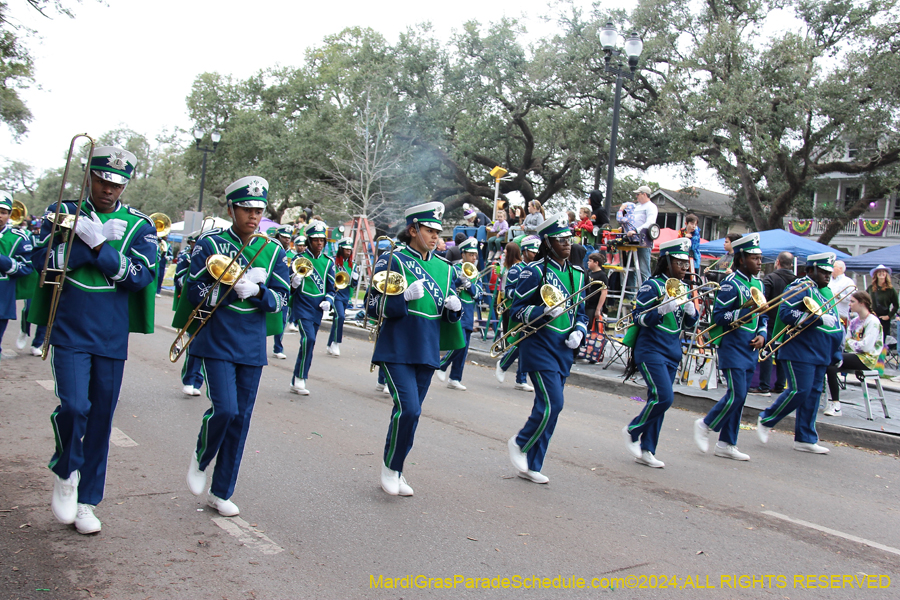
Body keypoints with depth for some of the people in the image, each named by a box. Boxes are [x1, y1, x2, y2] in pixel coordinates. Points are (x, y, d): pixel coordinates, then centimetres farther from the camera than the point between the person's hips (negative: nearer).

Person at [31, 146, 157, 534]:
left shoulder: (139, 226, 5)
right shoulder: (63, 213, 5)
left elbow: (142, 277, -7)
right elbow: (43, 261, -7)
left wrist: (100, 246, -18)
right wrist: (92, 239, -16)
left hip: (112, 338, 2)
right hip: (69, 331, -1)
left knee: (101, 419, 7)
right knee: (75, 405, -16)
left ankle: (86, 502, 21)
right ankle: (65, 473, 14)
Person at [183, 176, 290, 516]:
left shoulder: (273, 252, 6)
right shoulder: (210, 244, -2)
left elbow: (280, 298, 3)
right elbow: (195, 293, -5)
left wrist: (257, 290, -17)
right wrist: (235, 285, -18)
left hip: (252, 347, 4)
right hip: (217, 343, -3)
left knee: (241, 418, 7)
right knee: (225, 409, -16)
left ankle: (221, 492, 20)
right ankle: (199, 460, 16)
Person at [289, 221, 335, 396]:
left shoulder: (328, 261, 8)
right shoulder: (300, 258, -3)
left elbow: (331, 287, 13)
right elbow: (290, 284, -3)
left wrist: (328, 301, -6)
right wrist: (294, 283, -26)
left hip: (318, 308, 4)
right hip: (302, 305, -4)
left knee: (309, 341, 8)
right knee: (309, 338, -22)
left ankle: (295, 383, 18)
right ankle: (300, 378, -12)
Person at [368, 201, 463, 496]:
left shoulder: (443, 267, 11)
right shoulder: (392, 260, -5)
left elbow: (448, 314, 18)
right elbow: (373, 307, -8)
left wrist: (455, 308, -6)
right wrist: (406, 296, -22)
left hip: (427, 351, 6)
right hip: (397, 350, -5)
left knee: (410, 412, 11)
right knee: (408, 409, -16)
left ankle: (396, 473, 25)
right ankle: (390, 467, 7)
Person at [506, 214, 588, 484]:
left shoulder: (577, 273, 11)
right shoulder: (535, 271, -9)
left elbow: (580, 311, 21)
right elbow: (516, 311, -9)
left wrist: (579, 331, 2)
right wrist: (546, 311, -23)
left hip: (564, 350, 7)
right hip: (539, 346, -7)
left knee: (549, 406, 8)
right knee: (552, 404, -14)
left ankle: (530, 466, 18)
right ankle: (520, 443, 11)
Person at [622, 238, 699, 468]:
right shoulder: (652, 286, -10)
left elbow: (689, 324, 15)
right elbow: (639, 318, -15)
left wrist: (691, 311, -6)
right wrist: (663, 309, -28)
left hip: (672, 353, 7)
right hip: (651, 351, -7)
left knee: (659, 399, 8)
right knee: (663, 397, -15)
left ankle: (646, 451, 16)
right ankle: (632, 431, 8)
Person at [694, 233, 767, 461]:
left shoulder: (757, 284, 13)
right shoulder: (731, 284, -12)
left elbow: (762, 316, 22)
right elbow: (718, 317, -16)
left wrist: (761, 334, 4)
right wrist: (745, 309, -26)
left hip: (750, 350, 8)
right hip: (733, 348, -8)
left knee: (739, 397, 9)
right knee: (736, 395, -11)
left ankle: (727, 444, 16)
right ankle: (705, 425, 9)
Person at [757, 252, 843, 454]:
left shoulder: (826, 291, 18)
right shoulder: (800, 288, -10)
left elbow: (834, 321, 25)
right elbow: (786, 313, -23)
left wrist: (836, 353, 22)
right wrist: (818, 318, -25)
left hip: (820, 354, 9)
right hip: (800, 352, -9)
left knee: (813, 393, 8)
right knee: (799, 391, -10)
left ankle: (805, 439, 14)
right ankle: (766, 420, 9)